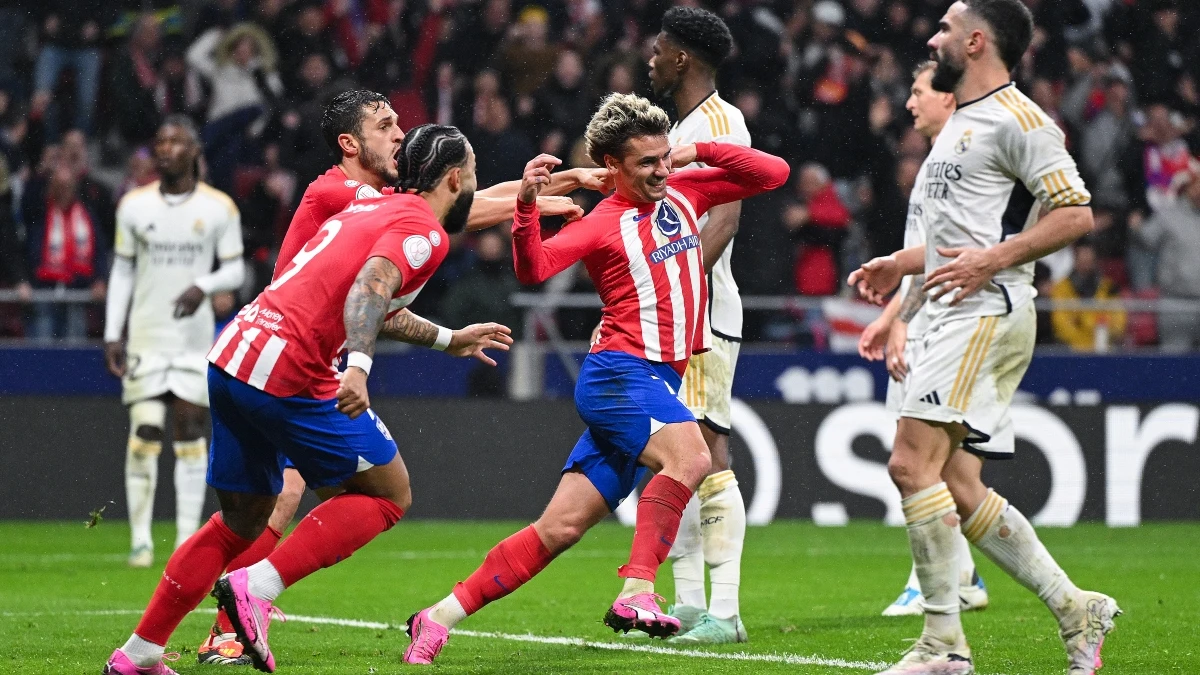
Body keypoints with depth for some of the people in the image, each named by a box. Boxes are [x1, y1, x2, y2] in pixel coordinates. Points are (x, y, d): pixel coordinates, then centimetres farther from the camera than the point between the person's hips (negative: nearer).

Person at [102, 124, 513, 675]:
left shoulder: (372, 206, 23)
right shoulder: (423, 231, -4)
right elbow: (370, 285, -23)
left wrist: (448, 340, 47)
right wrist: (358, 364, -37)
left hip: (229, 359, 9)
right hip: (287, 375, -9)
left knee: (243, 520, 19)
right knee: (388, 495, 5)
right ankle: (256, 587, -8)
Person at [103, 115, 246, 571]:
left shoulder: (219, 208, 0)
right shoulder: (134, 205, 3)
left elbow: (235, 270, 6)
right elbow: (122, 271, 9)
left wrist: (204, 287, -16)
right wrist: (112, 335, 3)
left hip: (195, 336, 0)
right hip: (145, 336, 0)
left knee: (190, 432, 0)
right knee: (144, 434, -7)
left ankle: (188, 541, 3)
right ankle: (140, 540, -2)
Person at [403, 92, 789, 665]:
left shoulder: (683, 194, 15)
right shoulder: (602, 223, -3)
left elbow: (774, 173, 18)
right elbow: (533, 269, -16)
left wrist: (700, 151, 5)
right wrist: (526, 204, -32)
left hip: (658, 384, 6)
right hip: (619, 372, -6)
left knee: (560, 530, 1)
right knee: (689, 456, -34)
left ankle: (441, 618, 6)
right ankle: (637, 593, -36)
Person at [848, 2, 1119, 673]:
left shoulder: (1014, 118, -8)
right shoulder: (961, 123, 23)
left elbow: (1075, 214, -16)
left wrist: (991, 259, -22)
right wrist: (901, 263, 25)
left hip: (989, 312, -10)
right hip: (961, 318, 10)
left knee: (913, 462, -17)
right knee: (958, 492, 6)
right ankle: (1076, 608, 10)